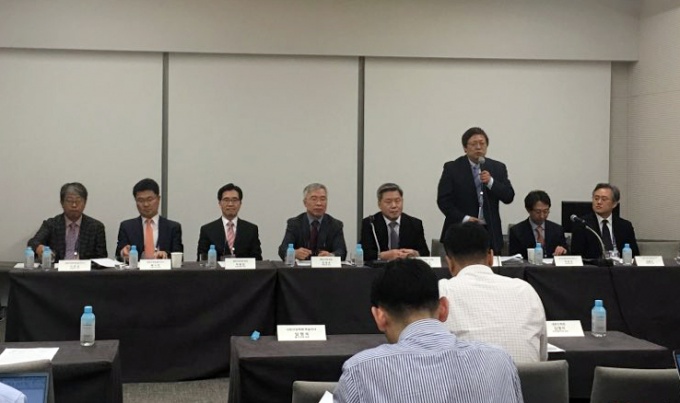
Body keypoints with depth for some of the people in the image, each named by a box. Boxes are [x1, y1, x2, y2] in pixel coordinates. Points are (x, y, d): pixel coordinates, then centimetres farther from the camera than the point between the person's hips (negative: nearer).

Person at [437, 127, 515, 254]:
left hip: (490, 232, 2)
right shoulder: (452, 168, 1)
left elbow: (509, 197, 4)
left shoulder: (498, 167, 9)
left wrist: (491, 182, -12)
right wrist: (463, 218, -13)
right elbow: (443, 200, -2)